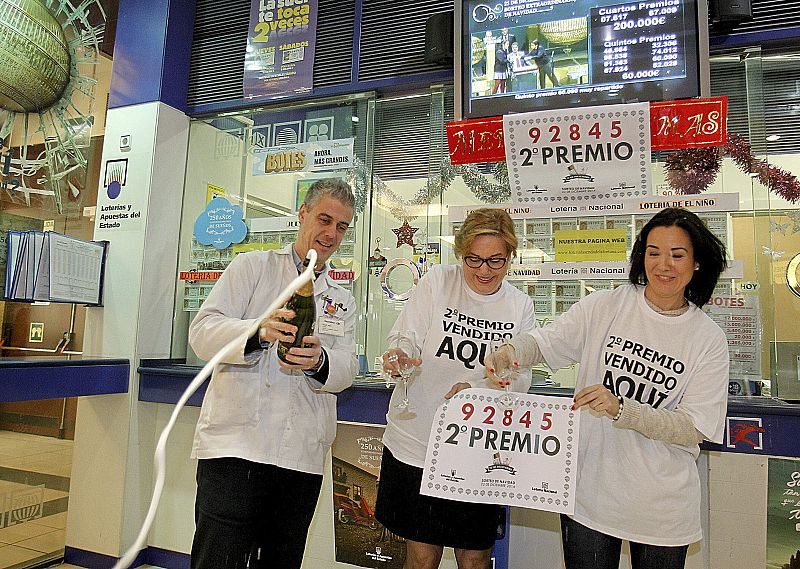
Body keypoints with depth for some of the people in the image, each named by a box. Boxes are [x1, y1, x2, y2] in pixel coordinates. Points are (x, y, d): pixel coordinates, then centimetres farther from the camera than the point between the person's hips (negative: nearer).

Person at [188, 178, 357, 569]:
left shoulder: (342, 302, 18)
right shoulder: (253, 267, 8)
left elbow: (345, 370, 6)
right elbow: (202, 332, -3)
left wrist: (320, 361, -19)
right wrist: (259, 331, -24)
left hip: (302, 455, 4)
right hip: (235, 443, -3)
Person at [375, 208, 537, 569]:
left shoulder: (520, 306, 3)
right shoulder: (437, 282, -4)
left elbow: (518, 379, -1)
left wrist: (475, 389, -21)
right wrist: (398, 357, -32)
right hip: (417, 442, -1)